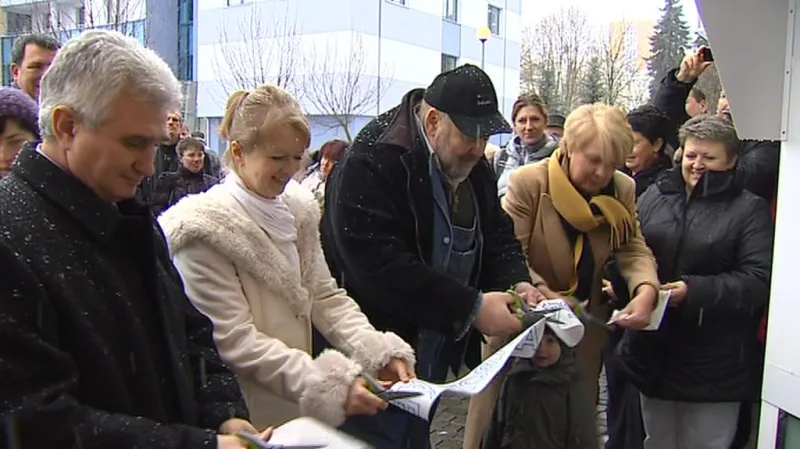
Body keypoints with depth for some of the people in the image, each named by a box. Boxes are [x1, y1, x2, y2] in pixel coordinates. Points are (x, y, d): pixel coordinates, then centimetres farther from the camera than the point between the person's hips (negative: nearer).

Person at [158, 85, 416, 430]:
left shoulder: (299, 208, 1)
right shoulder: (203, 229, -18)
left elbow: (325, 296, 2)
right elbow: (235, 341, -22)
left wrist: (380, 354, -13)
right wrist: (332, 384, -29)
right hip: (247, 418, -6)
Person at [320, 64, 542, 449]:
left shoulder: (473, 167, 5)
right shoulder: (371, 164, -21)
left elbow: (497, 236, 12)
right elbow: (379, 267, -29)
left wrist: (517, 282, -10)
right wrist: (471, 307, -27)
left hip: (434, 353, 8)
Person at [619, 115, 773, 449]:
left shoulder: (750, 209, -4)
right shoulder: (654, 195, 7)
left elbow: (758, 280, -13)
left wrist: (695, 290, -25)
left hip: (714, 366, -4)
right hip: (654, 352, 4)